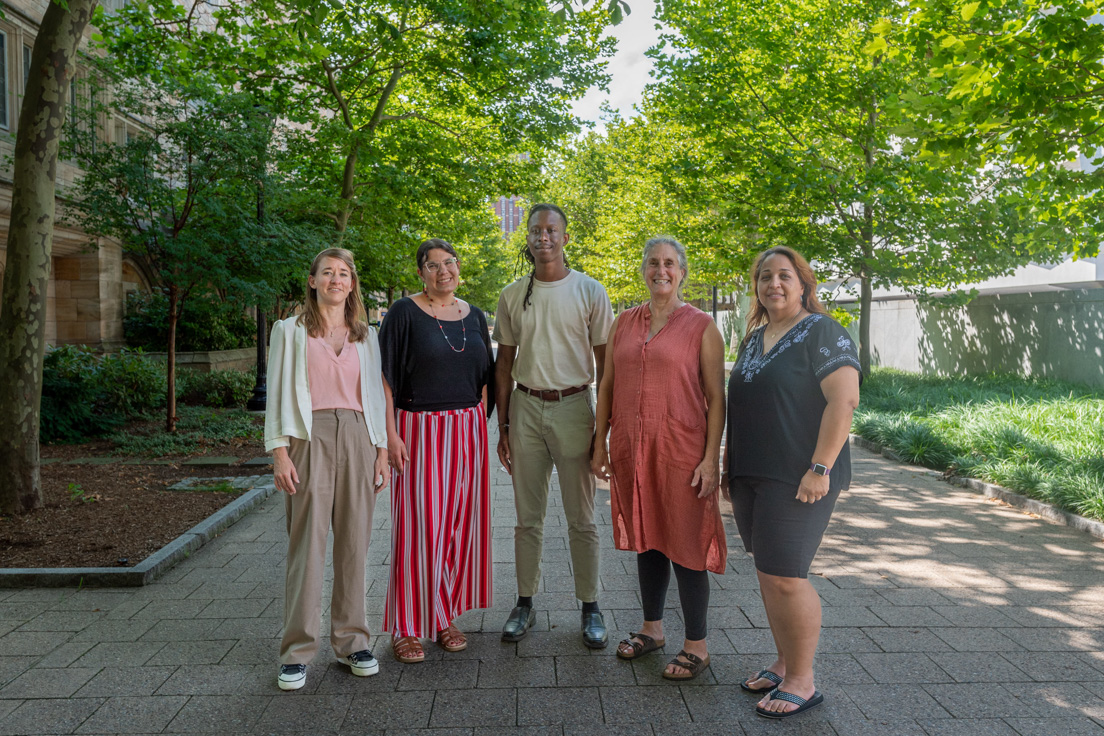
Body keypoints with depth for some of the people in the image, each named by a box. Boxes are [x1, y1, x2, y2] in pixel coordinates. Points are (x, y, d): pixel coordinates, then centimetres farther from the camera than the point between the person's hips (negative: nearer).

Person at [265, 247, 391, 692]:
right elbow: (278, 393, 3)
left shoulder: (366, 336, 16)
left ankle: (350, 641, 16)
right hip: (310, 437, -2)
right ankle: (297, 651, 7)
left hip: (357, 438, 3)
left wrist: (382, 449, 8)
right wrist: (280, 452, -7)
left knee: (354, 542, 4)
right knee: (307, 543, -4)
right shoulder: (290, 331, 8)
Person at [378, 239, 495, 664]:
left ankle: (444, 616, 23)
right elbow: (385, 377, -7)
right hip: (420, 431, -5)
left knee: (458, 523, 9)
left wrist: (481, 425, 7)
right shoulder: (405, 313, -3)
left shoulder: (474, 316, 11)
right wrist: (390, 434, -14)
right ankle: (406, 626, 10)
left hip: (467, 430, 5)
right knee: (419, 525, -3)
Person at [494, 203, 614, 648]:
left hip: (573, 408, -2)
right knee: (528, 518, 10)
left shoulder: (589, 291, 0)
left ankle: (590, 607, 17)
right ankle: (525, 603, 22)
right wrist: (503, 426, 8)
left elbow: (605, 363, 1)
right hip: (526, 409, 3)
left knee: (581, 519, 5)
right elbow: (504, 364, 12)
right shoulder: (512, 295, 8)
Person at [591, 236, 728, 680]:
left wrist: (710, 458, -12)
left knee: (686, 545, 2)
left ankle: (696, 646, 16)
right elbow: (607, 386, 13)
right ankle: (652, 628, 32)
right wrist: (600, 443, 9)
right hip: (631, 451, 5)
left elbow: (716, 396, -6)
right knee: (646, 539, 15)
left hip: (681, 452, -4)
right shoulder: (624, 323, 10)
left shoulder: (700, 326, -3)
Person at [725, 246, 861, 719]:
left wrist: (820, 468, -21)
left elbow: (844, 399, -16)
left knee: (784, 576, -6)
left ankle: (802, 682, 10)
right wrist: (729, 464, 18)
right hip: (751, 477, 7)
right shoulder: (754, 338, 15)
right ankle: (784, 665, 27)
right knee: (768, 573, 12)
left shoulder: (822, 332, -7)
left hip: (797, 480, -7)